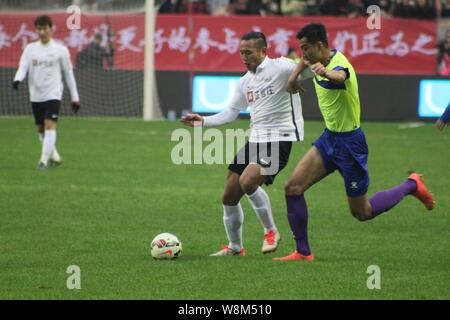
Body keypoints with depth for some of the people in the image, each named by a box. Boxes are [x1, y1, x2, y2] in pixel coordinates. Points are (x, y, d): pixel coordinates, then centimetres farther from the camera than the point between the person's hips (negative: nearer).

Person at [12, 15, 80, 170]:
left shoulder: (60, 50, 0)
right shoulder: (30, 48, 7)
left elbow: (68, 74, 5)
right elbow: (22, 67, -3)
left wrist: (75, 98, 5)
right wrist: (17, 80, -27)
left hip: (53, 94, -4)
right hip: (36, 95, 4)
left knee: (50, 126, -19)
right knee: (41, 129, 11)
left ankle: (44, 160, -20)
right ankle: (55, 157, 29)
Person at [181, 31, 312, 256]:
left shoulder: (281, 68, -8)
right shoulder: (245, 82, 14)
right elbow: (230, 113, 22)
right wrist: (202, 121, 11)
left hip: (279, 138, -8)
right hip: (255, 140, 8)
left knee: (248, 181, -29)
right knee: (229, 197, 7)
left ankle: (271, 232, -9)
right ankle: (234, 247, 26)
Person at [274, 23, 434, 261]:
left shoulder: (340, 64, -26)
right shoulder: (321, 60, 1)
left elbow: (339, 76, -54)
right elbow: (306, 60, 28)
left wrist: (325, 72, -76)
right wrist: (294, 76, 11)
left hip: (349, 143, -8)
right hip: (329, 137, 8)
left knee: (362, 213, 4)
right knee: (292, 188, -6)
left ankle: (411, 185, 24)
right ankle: (303, 252, 2)